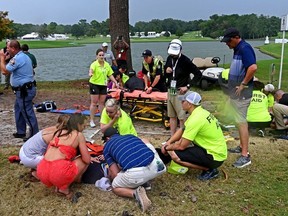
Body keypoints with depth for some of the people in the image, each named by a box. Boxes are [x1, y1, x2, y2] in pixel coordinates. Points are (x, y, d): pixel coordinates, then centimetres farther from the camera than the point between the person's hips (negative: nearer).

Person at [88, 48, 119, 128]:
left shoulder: (107, 65, 5)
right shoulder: (94, 64, -13)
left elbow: (110, 75, 11)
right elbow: (91, 69, -35)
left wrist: (116, 82, 3)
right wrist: (90, 73, -57)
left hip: (103, 85, 5)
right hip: (95, 84, -5)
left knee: (102, 102, 11)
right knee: (94, 103, -2)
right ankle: (92, 121, 5)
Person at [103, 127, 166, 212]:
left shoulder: (107, 146, 19)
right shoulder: (131, 136, 30)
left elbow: (115, 174, 16)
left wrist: (110, 176, 41)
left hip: (136, 173, -4)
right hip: (156, 166, 4)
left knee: (115, 187, 28)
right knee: (146, 143, 36)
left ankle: (136, 193, -3)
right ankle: (146, 180, 27)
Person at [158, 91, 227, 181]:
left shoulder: (196, 119, -24)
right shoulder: (201, 112, 5)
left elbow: (181, 146, -21)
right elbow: (181, 130, 14)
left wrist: (168, 148, -3)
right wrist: (168, 142, 2)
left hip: (215, 156, -10)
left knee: (175, 155, -18)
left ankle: (209, 170, -5)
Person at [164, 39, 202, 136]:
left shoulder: (185, 61, -13)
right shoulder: (169, 59, 7)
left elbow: (198, 74, -14)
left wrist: (188, 86, -16)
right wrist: (166, 71, -4)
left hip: (180, 92, -7)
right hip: (170, 91, 7)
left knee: (182, 117, -5)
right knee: (172, 116, 12)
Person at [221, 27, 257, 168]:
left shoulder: (244, 48, -18)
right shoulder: (238, 49, 13)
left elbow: (253, 67, -32)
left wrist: (243, 84, -23)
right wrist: (233, 86, 14)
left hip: (241, 93, -10)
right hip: (235, 92, 10)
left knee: (241, 121, -8)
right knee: (239, 120, 18)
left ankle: (245, 155, -3)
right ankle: (242, 147, 31)